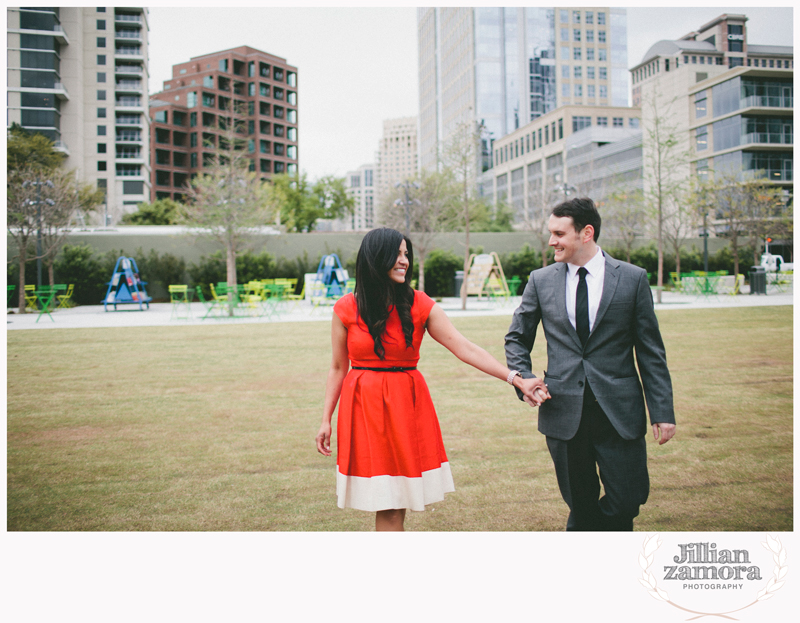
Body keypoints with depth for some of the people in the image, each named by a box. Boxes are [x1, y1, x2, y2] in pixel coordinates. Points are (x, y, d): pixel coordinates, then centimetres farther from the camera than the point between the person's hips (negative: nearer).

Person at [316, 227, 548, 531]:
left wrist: (517, 380, -13)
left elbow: (464, 348, -6)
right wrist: (326, 420, 3)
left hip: (407, 404, 1)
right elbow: (338, 368, 5)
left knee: (396, 501, 4)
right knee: (385, 502, -1)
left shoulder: (419, 305, -1)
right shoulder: (346, 309, -1)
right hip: (363, 406, -1)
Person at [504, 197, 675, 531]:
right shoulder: (540, 281, 6)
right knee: (580, 506, 8)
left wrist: (662, 410, -2)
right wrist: (524, 379, 0)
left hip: (619, 412, -1)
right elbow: (517, 338, 17)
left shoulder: (632, 278, 1)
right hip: (564, 411, 1)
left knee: (628, 500, -2)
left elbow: (650, 351, 3)